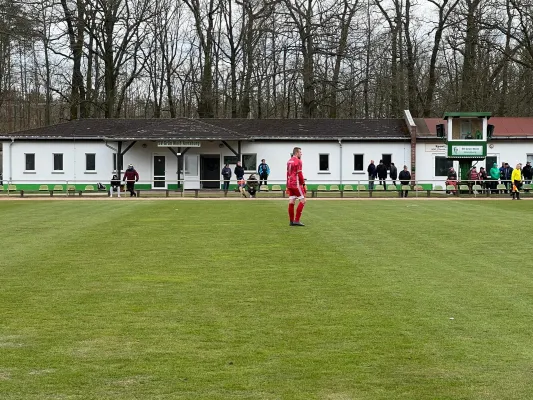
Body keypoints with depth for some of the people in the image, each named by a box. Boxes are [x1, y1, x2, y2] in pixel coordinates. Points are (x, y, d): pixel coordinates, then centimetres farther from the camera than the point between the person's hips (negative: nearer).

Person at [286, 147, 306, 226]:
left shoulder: (289, 161, 16)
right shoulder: (298, 161, -9)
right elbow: (299, 173, -14)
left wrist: (287, 186, 22)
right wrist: (304, 184, -10)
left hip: (290, 184, 8)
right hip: (296, 184, -8)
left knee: (291, 202, 8)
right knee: (302, 201, -4)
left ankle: (291, 221, 9)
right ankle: (296, 220, -10)